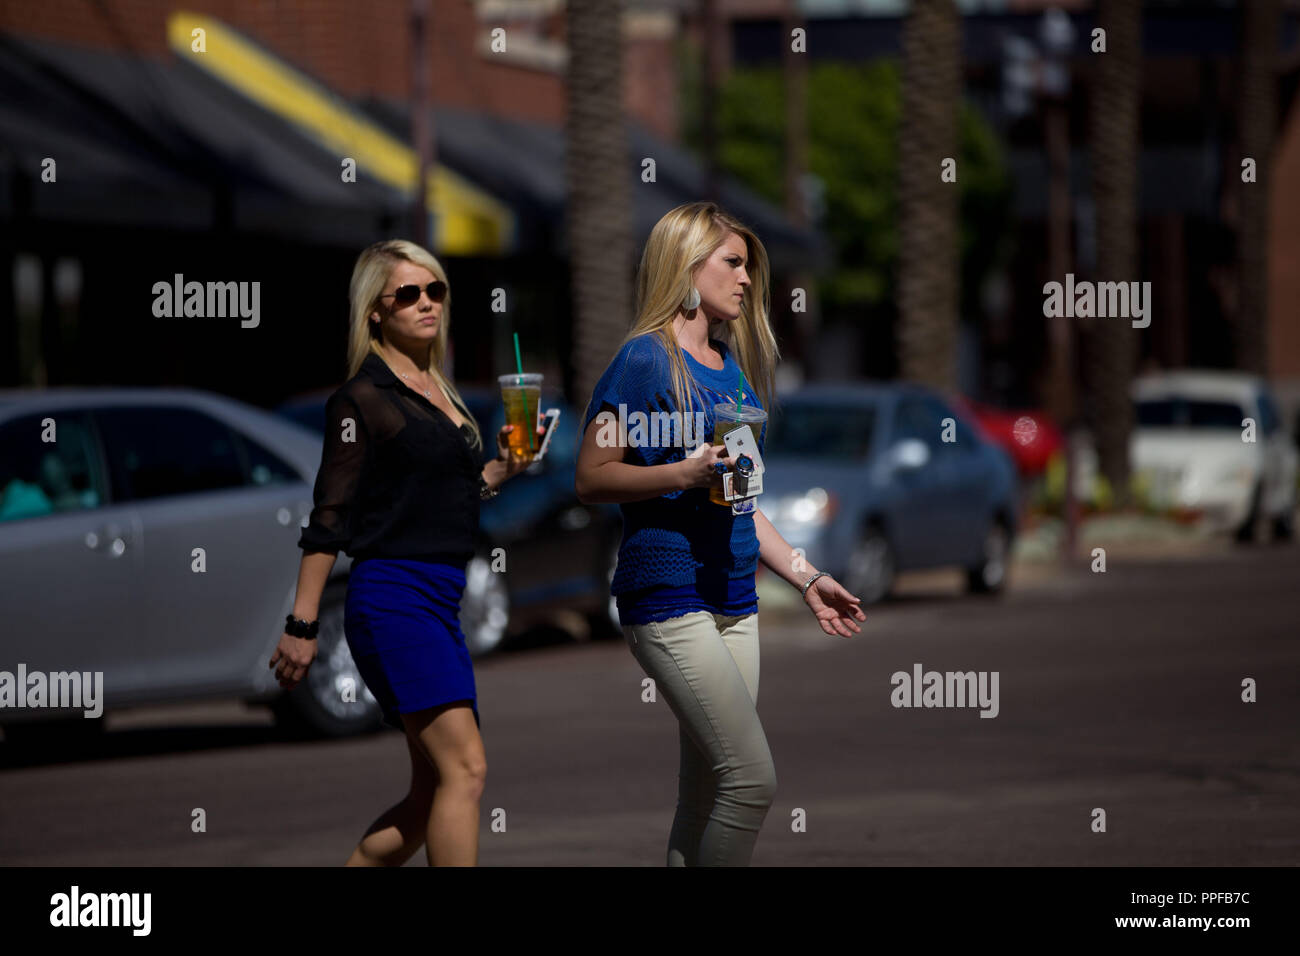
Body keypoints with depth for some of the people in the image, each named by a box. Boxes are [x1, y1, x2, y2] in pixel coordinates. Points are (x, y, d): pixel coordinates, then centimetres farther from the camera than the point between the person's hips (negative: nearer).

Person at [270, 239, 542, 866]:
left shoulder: (439, 392, 18)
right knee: (465, 767, -19)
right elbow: (329, 516, -9)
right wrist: (302, 625, -13)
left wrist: (502, 468, 11)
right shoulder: (364, 397, -6)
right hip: (392, 597, -9)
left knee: (434, 797, 8)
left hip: (440, 603, 9)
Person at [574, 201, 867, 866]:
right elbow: (591, 478, -10)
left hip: (733, 601, 8)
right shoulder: (646, 359, -6)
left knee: (707, 794, 6)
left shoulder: (734, 364, 18)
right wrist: (685, 472, -22)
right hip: (668, 595, -8)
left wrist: (806, 578, 23)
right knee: (753, 778, -16)